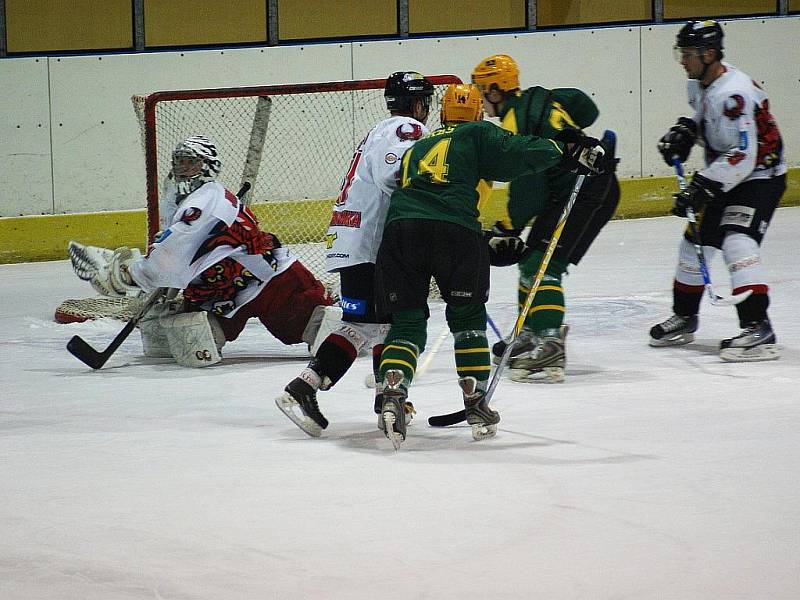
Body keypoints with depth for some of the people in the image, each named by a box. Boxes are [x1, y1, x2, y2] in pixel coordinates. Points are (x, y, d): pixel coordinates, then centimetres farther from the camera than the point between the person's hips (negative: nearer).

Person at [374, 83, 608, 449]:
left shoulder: (417, 149, 36)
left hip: (399, 228, 4)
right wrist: (566, 152, 11)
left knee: (407, 323, 11)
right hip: (453, 233, -4)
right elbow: (517, 153, -1)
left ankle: (392, 397, -12)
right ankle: (476, 405, 16)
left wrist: (490, 246, 33)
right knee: (468, 318, 16)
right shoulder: (476, 134, 19)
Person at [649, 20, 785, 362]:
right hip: (723, 180, 10)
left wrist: (703, 187, -32)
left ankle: (758, 329, -32)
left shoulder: (734, 93, -28)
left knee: (737, 243, -26)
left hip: (760, 178, -10)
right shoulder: (700, 85, 2)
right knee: (695, 243, 15)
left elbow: (742, 156, -32)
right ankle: (684, 319, 34)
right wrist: (684, 131, 6)